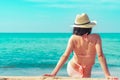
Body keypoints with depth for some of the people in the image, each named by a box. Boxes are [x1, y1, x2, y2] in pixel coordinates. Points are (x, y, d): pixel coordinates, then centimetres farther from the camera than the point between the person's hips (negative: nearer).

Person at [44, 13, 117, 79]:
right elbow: (100, 56, -28)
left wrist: (54, 73, -25)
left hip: (71, 69, 2)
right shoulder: (96, 38, -21)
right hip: (84, 75, -2)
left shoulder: (73, 38, -18)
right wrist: (108, 75, -26)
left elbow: (65, 56, -24)